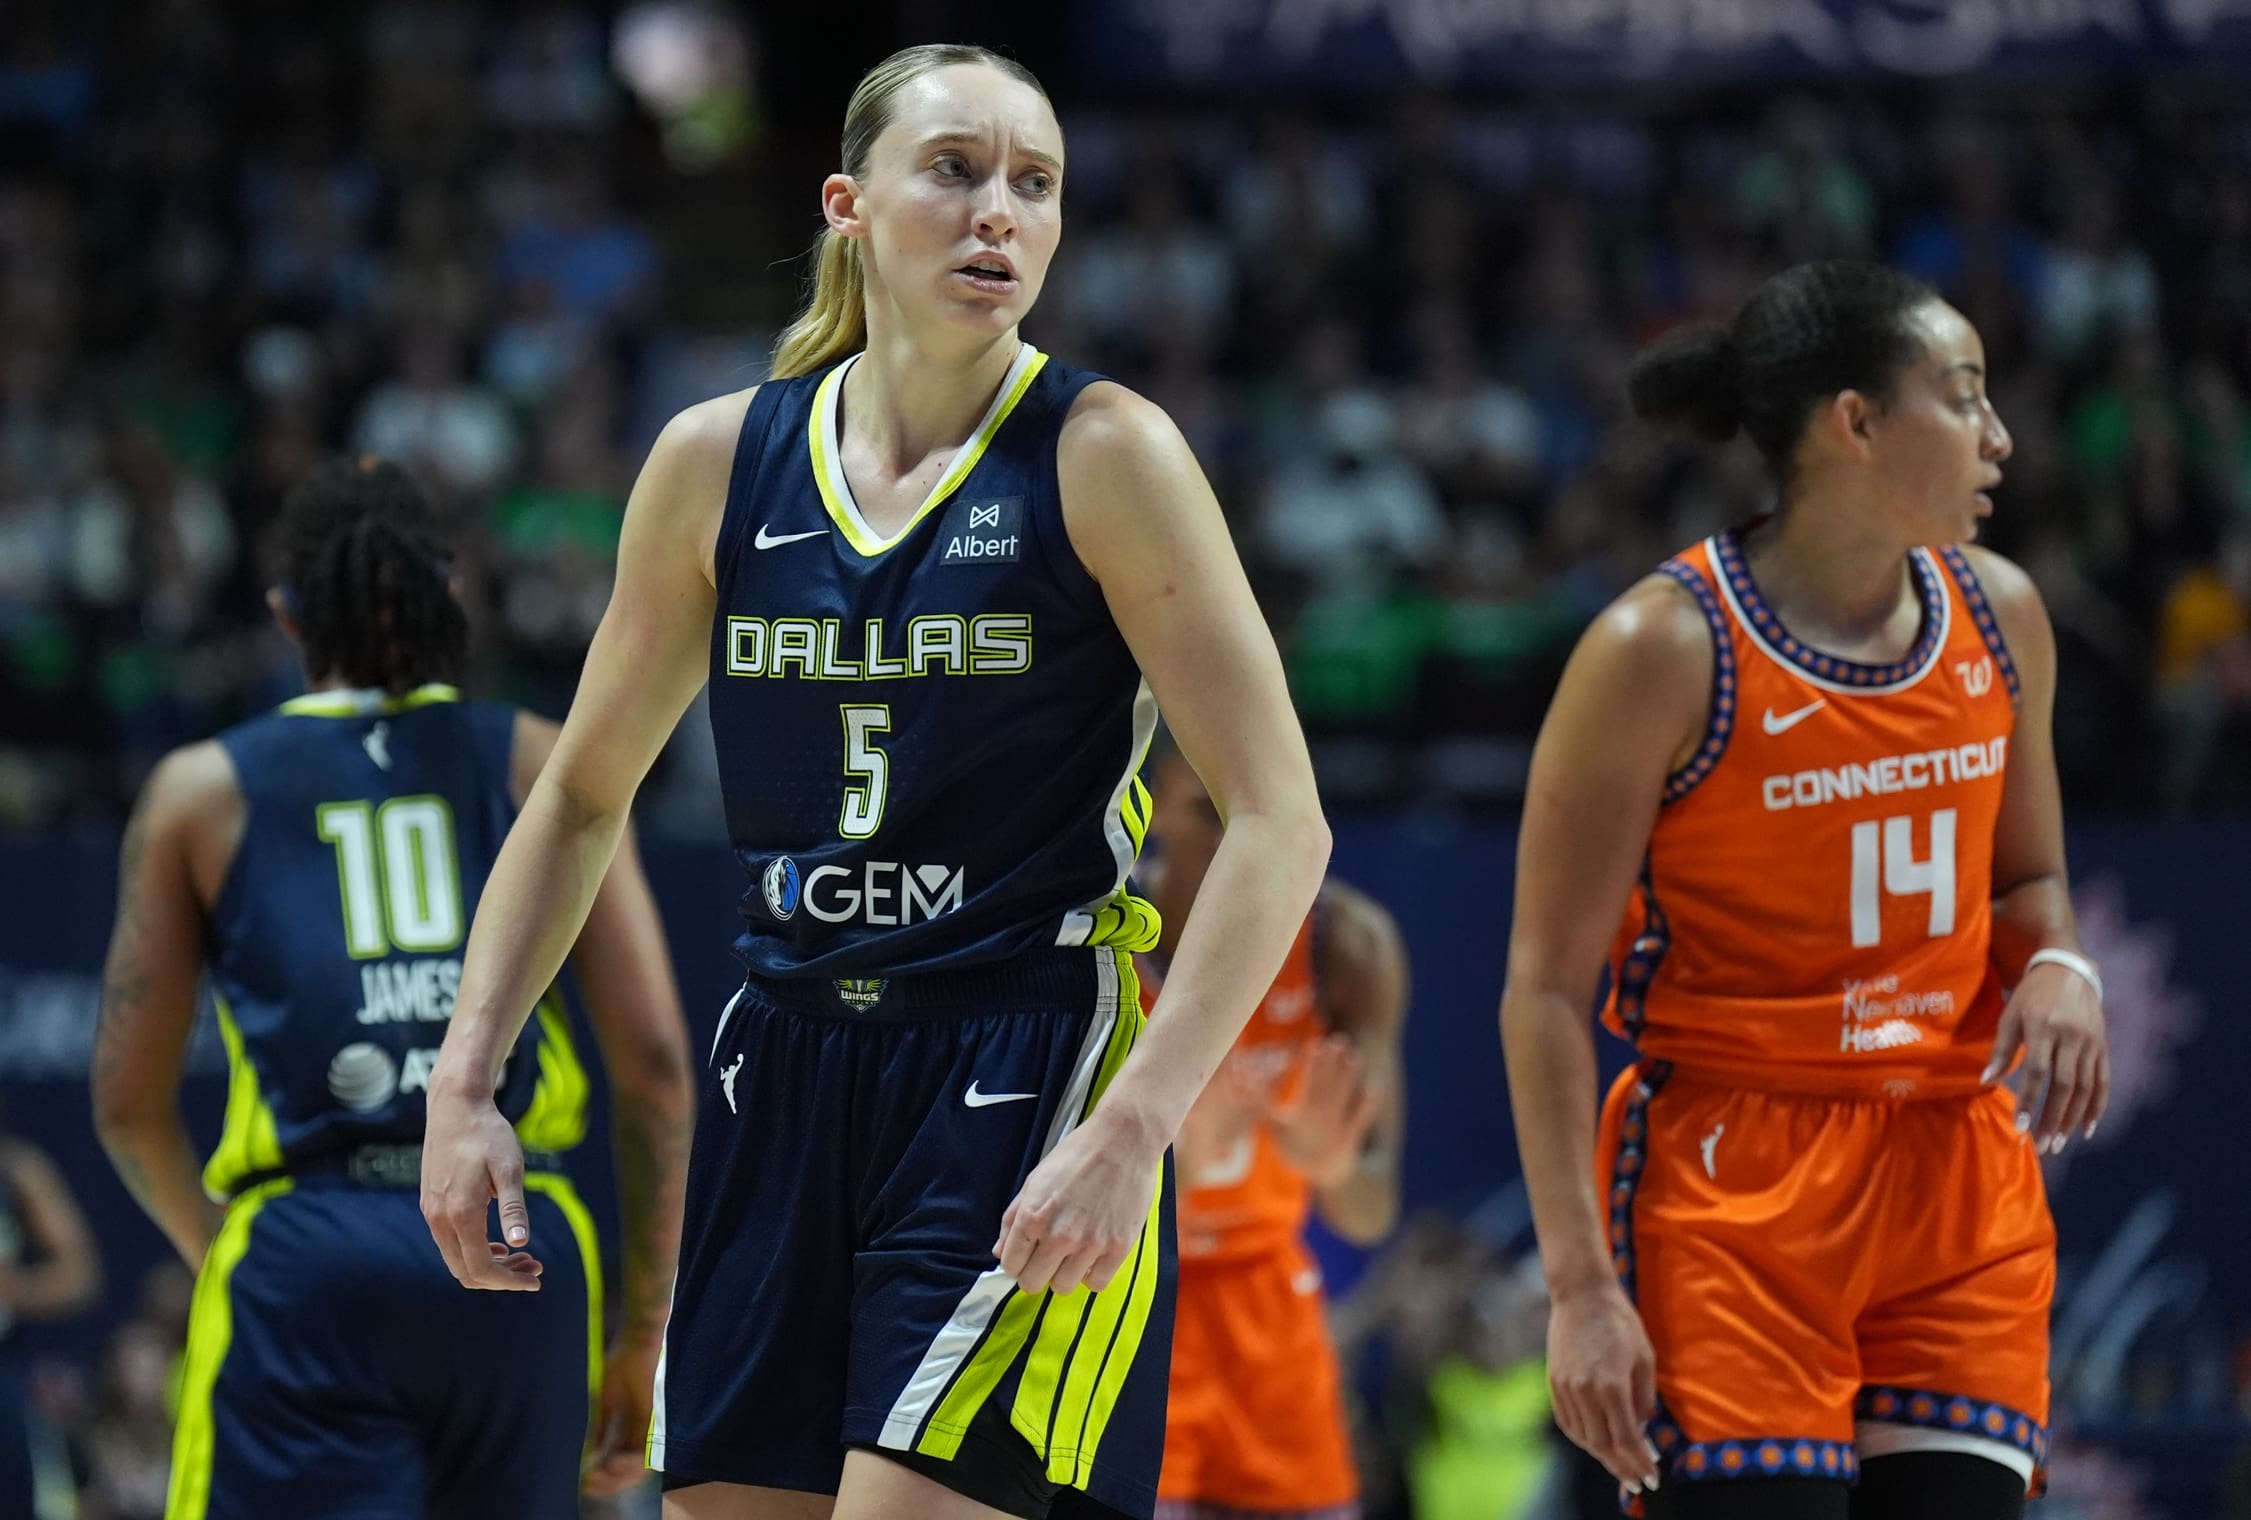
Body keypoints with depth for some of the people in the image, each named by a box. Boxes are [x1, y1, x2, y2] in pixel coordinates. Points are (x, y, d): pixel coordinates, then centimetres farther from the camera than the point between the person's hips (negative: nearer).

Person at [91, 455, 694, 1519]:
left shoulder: (201, 791, 12)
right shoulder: (544, 765, 11)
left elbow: (128, 1101, 13)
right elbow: (655, 1061, 5)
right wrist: (647, 1325, 13)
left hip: (304, 1262, -1)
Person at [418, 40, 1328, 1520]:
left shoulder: (1102, 454, -7)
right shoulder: (718, 462, 5)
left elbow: (1280, 820, -10)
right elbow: (581, 800, 16)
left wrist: (1131, 1131, -19)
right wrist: (464, 1081, 6)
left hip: (1024, 1078, -5)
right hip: (785, 1077, 5)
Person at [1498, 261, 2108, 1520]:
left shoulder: (1998, 616, 7)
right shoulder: (1666, 649, -11)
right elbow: (1548, 990, -10)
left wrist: (2058, 967, -3)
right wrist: (1580, 1284, -16)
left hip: (1955, 1179, 5)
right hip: (1733, 1192, -5)